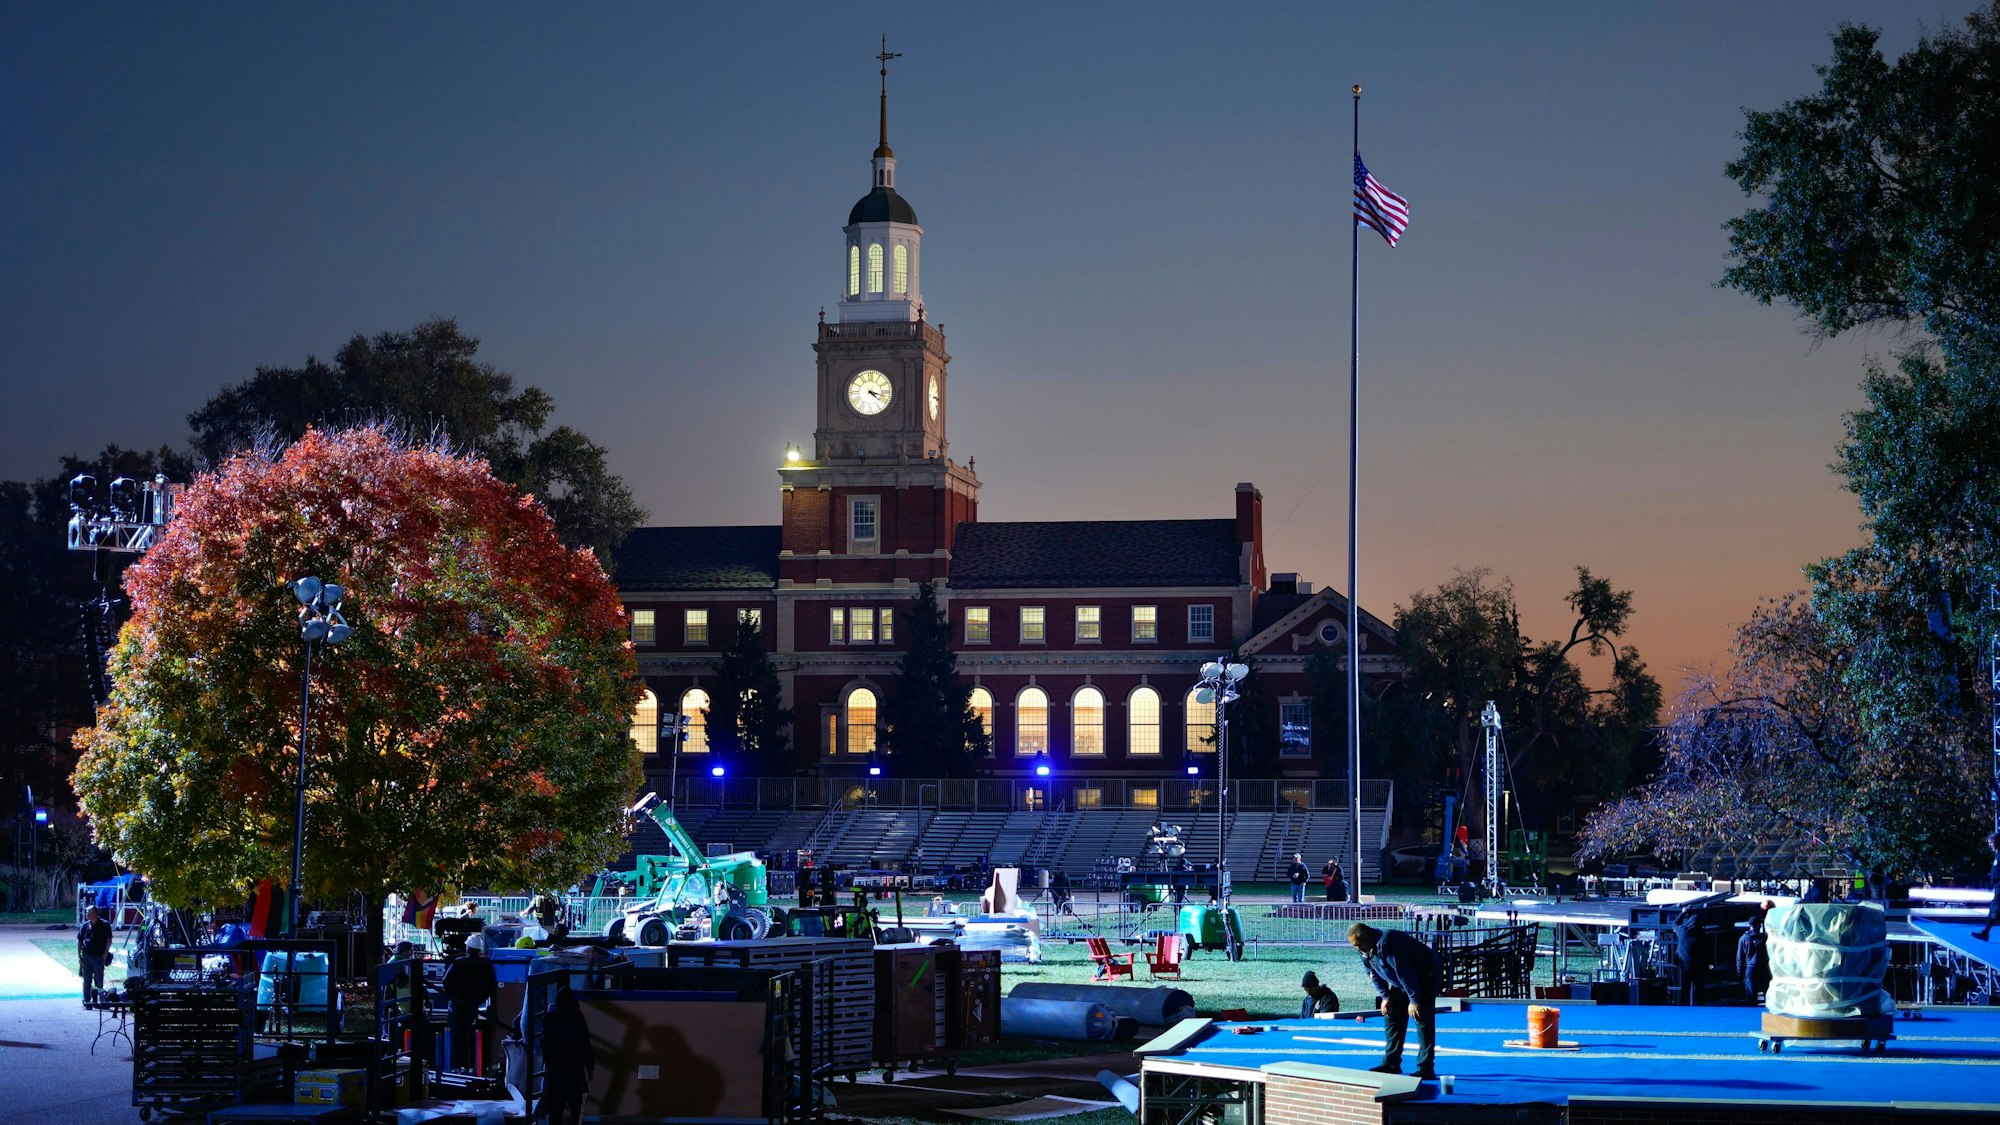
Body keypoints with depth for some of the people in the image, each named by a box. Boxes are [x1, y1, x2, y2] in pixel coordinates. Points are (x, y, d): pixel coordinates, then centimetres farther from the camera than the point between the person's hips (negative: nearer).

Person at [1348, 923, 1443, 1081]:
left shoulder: (1386, 943, -33)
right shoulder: (1364, 950, -4)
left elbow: (1404, 972, -32)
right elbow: (1374, 975, 9)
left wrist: (1414, 1000, -29)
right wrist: (1385, 996, -3)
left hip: (1427, 974, -10)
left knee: (1422, 1018, -16)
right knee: (1392, 1016, 7)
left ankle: (1426, 1069, -17)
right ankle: (1391, 1064, 12)